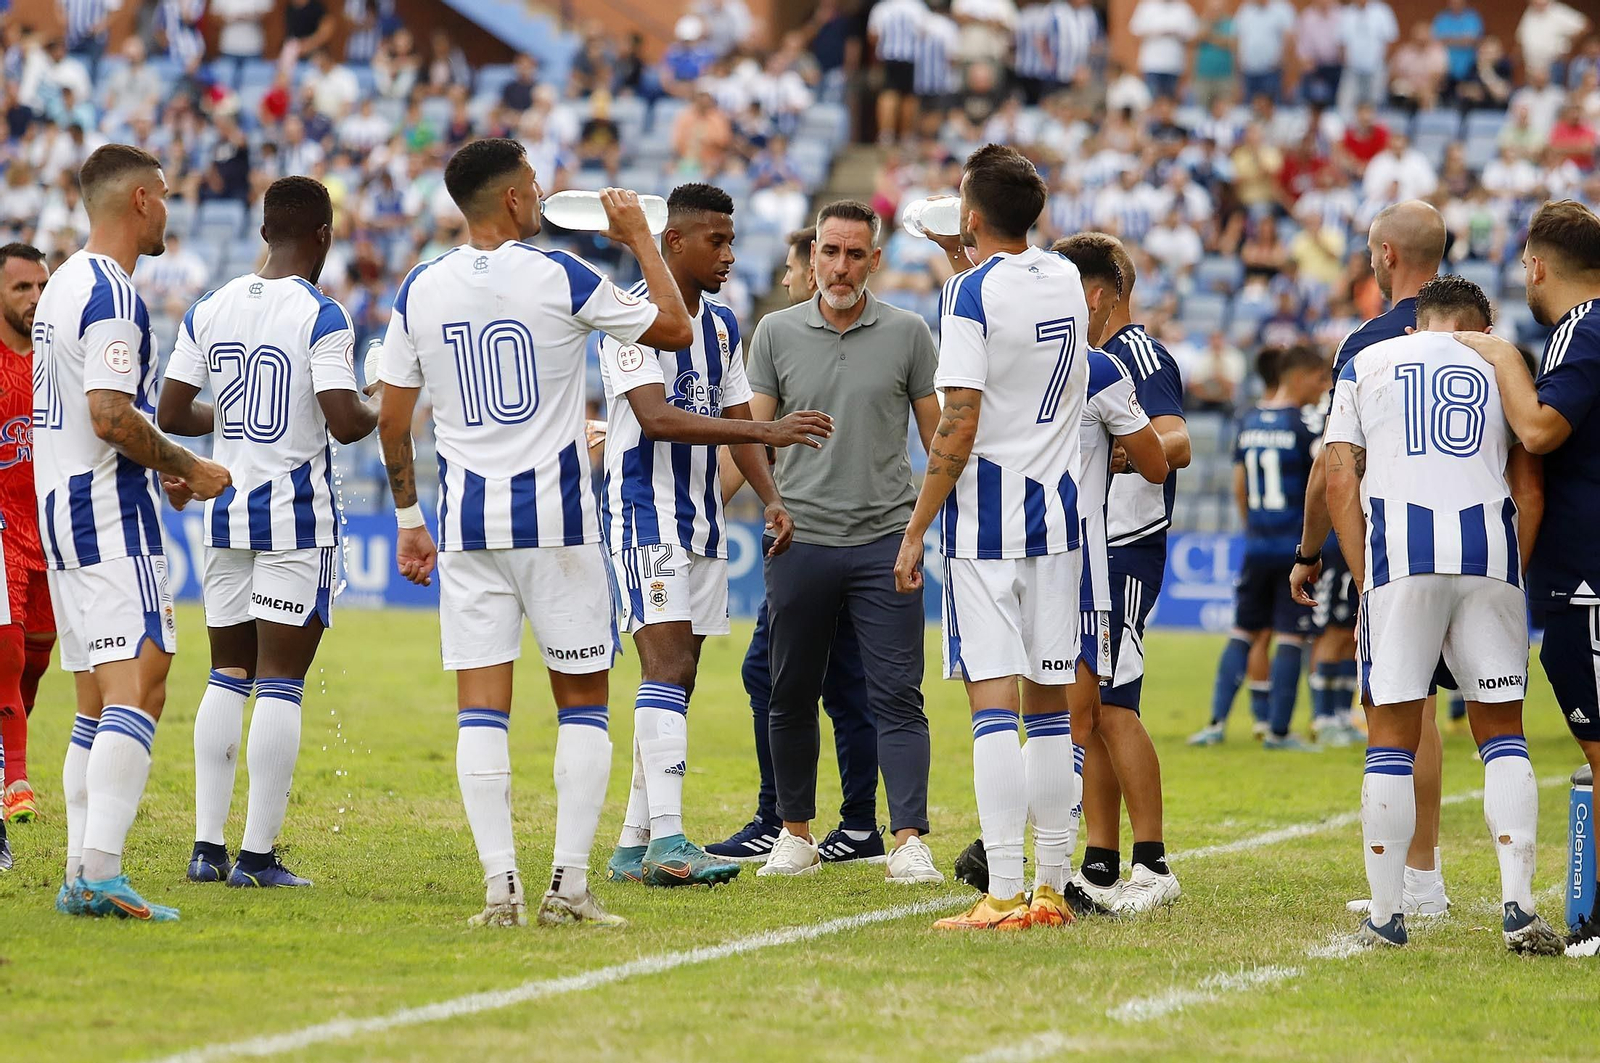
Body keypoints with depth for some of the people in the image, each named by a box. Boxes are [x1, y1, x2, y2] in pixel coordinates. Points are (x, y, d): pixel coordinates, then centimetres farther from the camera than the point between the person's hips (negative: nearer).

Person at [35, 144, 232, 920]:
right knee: (138, 687, -15)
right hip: (108, 508, -10)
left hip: (60, 505, 10)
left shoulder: (65, 285, 18)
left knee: (97, 702, 11)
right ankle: (101, 872, -24)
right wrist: (188, 469, -9)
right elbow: (111, 416, -22)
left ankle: (81, 874, 8)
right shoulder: (110, 293, -14)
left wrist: (159, 468, 19)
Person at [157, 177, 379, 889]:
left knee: (227, 675, 13)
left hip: (225, 510, 5)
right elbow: (345, 422, -20)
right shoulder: (320, 317, -12)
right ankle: (257, 854, -4)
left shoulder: (209, 310, 6)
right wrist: (380, 413, 2)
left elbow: (170, 415, 7)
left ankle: (207, 846, 8)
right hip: (297, 516, -5)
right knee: (281, 683, -2)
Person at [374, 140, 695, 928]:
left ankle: (500, 886, -4)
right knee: (582, 701, 7)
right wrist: (641, 240, 17)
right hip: (555, 517, -3)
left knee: (481, 708, 3)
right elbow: (676, 329, 5)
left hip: (467, 523, 3)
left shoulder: (420, 290, 3)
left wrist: (408, 521, 18)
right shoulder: (561, 279, -7)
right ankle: (569, 885, 1)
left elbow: (392, 420, 7)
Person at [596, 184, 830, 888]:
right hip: (645, 513, -8)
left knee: (677, 681, 7)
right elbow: (656, 418, -24)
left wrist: (771, 499, 4)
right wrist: (767, 431, -29)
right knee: (668, 668, -18)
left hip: (702, 522, 8)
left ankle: (634, 844, 11)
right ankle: (666, 842, -24)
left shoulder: (722, 326, 14)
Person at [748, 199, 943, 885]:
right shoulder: (777, 333, 7)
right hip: (799, 540, 2)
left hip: (885, 540, -1)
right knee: (791, 697, 7)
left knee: (897, 696, -7)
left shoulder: (907, 334, 4)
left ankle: (909, 841, -11)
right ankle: (796, 834, 19)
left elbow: (938, 436, 9)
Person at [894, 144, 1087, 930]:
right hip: (1058, 511, 6)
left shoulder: (971, 293, -12)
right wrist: (969, 262, 39)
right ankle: (1051, 889, 12)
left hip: (986, 514, -6)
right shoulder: (1066, 282, 8)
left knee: (994, 700, -8)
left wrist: (915, 531, -10)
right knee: (1050, 703, 10)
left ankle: (1004, 895, -13)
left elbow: (959, 427, -16)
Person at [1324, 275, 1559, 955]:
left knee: (1392, 736, 3)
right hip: (1489, 548, 1)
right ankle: (1518, 907, -1)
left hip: (1399, 549, -1)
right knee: (1501, 730, 9)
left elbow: (1340, 485, 7)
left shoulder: (1365, 367, 17)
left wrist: (1368, 581, 8)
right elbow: (1528, 491, 13)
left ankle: (1386, 915, 2)